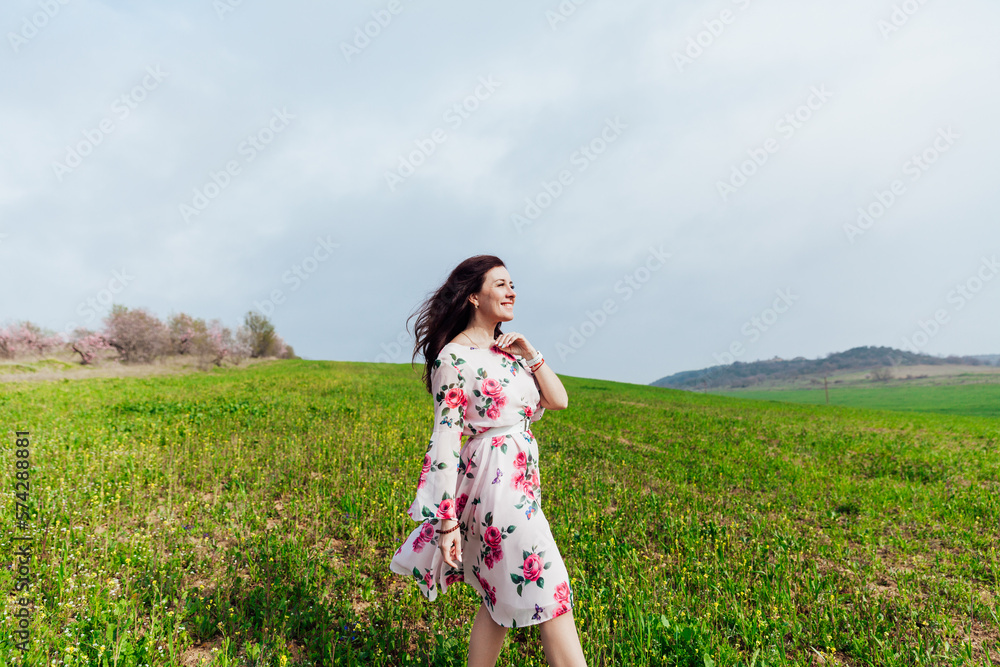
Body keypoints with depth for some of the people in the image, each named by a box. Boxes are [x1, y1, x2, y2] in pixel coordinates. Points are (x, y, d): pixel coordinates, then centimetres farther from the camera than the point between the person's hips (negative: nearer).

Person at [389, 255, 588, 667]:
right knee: (549, 596, -3)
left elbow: (558, 401, 10)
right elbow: (445, 439, -14)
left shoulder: (508, 349, 13)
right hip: (494, 479, -8)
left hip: (522, 476, 8)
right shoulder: (453, 356, -10)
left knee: (502, 599, 15)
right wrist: (446, 520, -17)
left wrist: (530, 353, -2)